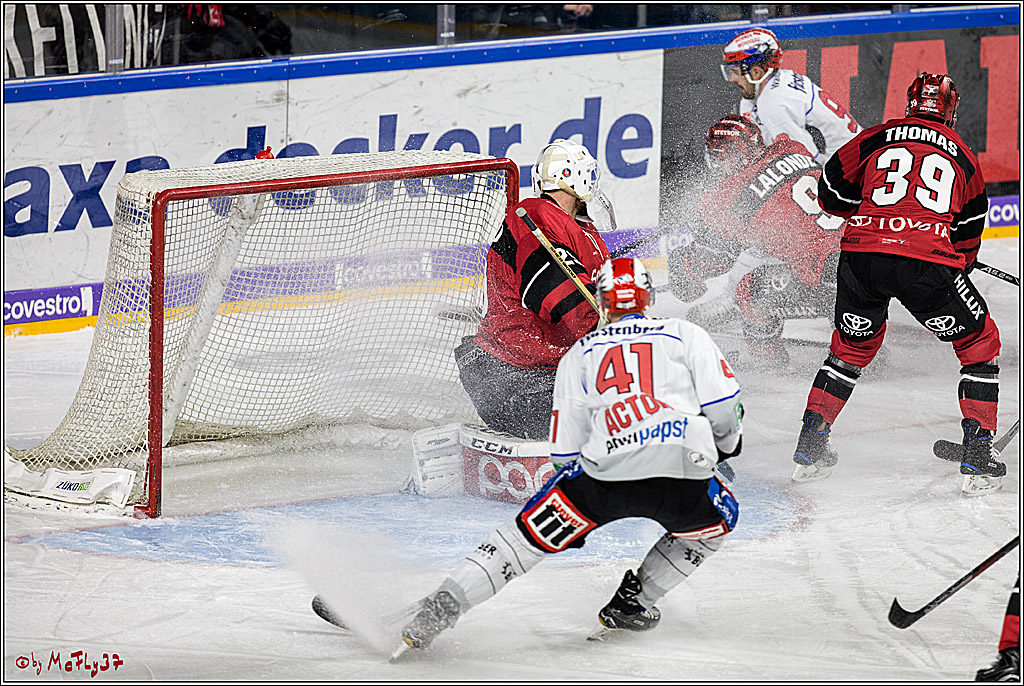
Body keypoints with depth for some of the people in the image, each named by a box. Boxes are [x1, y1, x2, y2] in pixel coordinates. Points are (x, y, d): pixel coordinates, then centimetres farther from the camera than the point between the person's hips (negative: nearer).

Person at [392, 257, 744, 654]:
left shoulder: (578, 355, 21)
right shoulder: (685, 334, 18)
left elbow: (565, 452, 16)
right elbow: (722, 404, 6)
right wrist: (727, 442, 28)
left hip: (604, 472, 1)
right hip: (684, 479, -1)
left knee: (531, 533, 13)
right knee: (718, 518, 31)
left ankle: (443, 606, -2)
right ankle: (630, 605, 26)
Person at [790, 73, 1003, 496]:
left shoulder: (875, 139, 17)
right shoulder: (962, 156, 19)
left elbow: (831, 194, 17)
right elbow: (969, 233, 25)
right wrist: (962, 260, 47)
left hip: (861, 254, 2)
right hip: (929, 262, -2)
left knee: (852, 346, 26)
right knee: (980, 344, 16)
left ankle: (809, 448, 26)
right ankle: (977, 458, 7)